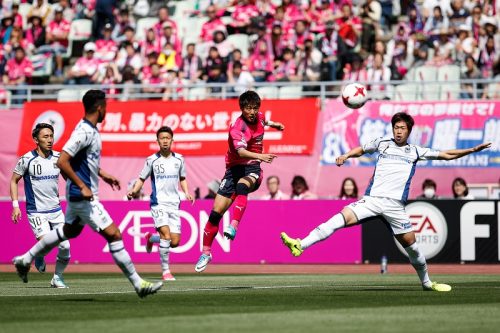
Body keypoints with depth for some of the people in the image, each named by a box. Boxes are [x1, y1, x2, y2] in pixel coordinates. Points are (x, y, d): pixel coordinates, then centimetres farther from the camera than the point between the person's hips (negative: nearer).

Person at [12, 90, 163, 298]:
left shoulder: (90, 129, 9)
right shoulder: (84, 132, -22)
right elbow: (62, 162, -27)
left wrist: (102, 175, 23)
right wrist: (82, 187, -27)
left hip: (80, 195, 11)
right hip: (83, 196, -11)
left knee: (70, 230, 27)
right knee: (113, 235, -9)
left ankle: (26, 259, 37)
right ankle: (138, 284, -7)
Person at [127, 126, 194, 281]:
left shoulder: (179, 159, 8)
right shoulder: (152, 160, -1)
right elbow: (142, 179, 6)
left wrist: (186, 192, 5)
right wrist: (134, 191, -12)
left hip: (174, 204, 4)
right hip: (158, 203, -4)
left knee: (175, 242, -1)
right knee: (166, 234, -22)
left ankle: (151, 238, 31)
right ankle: (165, 271, -12)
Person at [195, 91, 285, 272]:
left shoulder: (259, 116, 1)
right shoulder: (238, 127, -20)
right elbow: (241, 151, -40)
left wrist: (272, 124, 29)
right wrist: (260, 156, -54)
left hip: (252, 169, 2)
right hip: (235, 168, -2)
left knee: (242, 185, -36)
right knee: (216, 212, -4)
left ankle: (233, 226, -47)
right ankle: (206, 252, 12)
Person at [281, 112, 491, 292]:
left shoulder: (415, 151, 14)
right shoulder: (382, 144, 14)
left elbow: (446, 155, 19)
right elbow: (361, 150, 28)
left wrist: (473, 150, 13)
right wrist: (346, 156, 8)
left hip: (395, 205, 1)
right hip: (372, 199, -1)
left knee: (409, 242, 0)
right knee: (343, 217, -23)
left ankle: (426, 282, 24)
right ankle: (300, 245, -33)